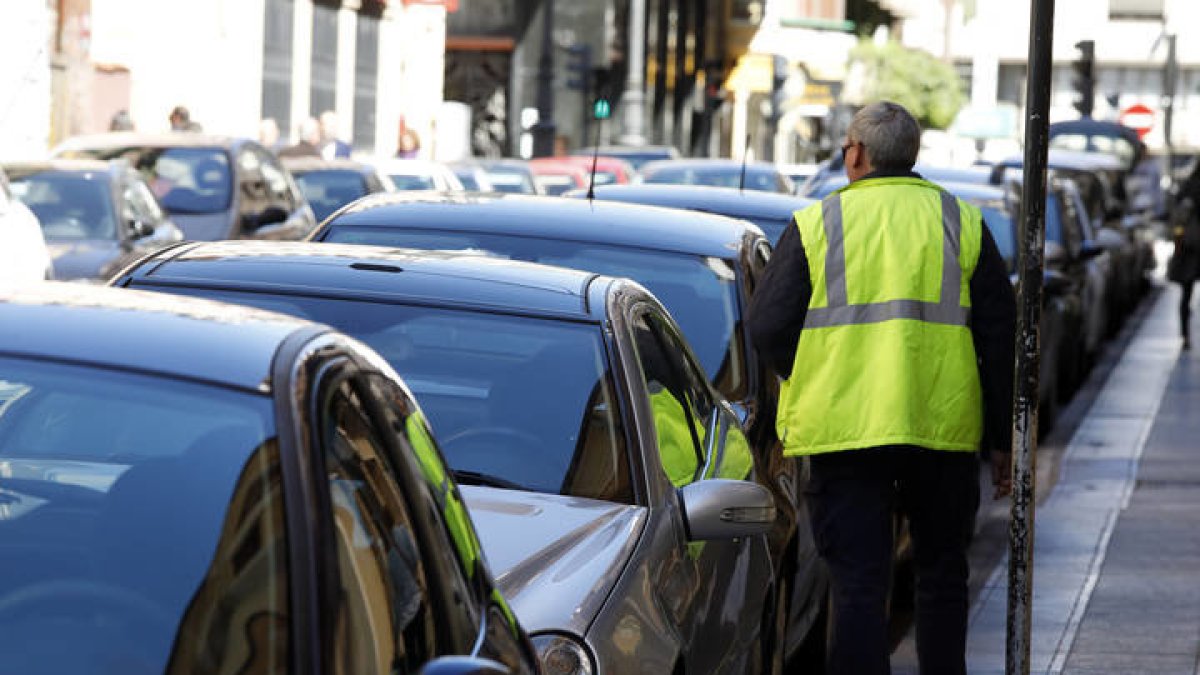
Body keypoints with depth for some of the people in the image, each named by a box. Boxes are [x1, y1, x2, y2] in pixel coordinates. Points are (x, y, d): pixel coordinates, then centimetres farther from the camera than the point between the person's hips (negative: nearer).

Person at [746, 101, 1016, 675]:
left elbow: (766, 328, -1)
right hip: (945, 431, 2)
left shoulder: (815, 224, 1)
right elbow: (1001, 337, 6)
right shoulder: (962, 224, 7)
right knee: (942, 578, 16)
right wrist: (1002, 439, 11)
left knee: (857, 584, -1)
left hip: (843, 431, -2)